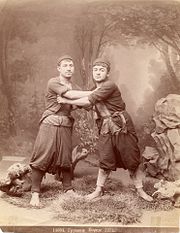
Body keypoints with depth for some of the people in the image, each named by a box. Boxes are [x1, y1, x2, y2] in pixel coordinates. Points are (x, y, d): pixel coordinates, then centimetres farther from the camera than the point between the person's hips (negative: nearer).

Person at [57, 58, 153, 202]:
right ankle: (99, 189, 20)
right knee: (105, 161, 6)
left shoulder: (110, 86, -15)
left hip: (122, 126, -6)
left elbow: (89, 101, -20)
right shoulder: (96, 90, 12)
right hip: (106, 129, 6)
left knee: (132, 160, 3)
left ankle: (140, 190, 16)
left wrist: (67, 101, -12)